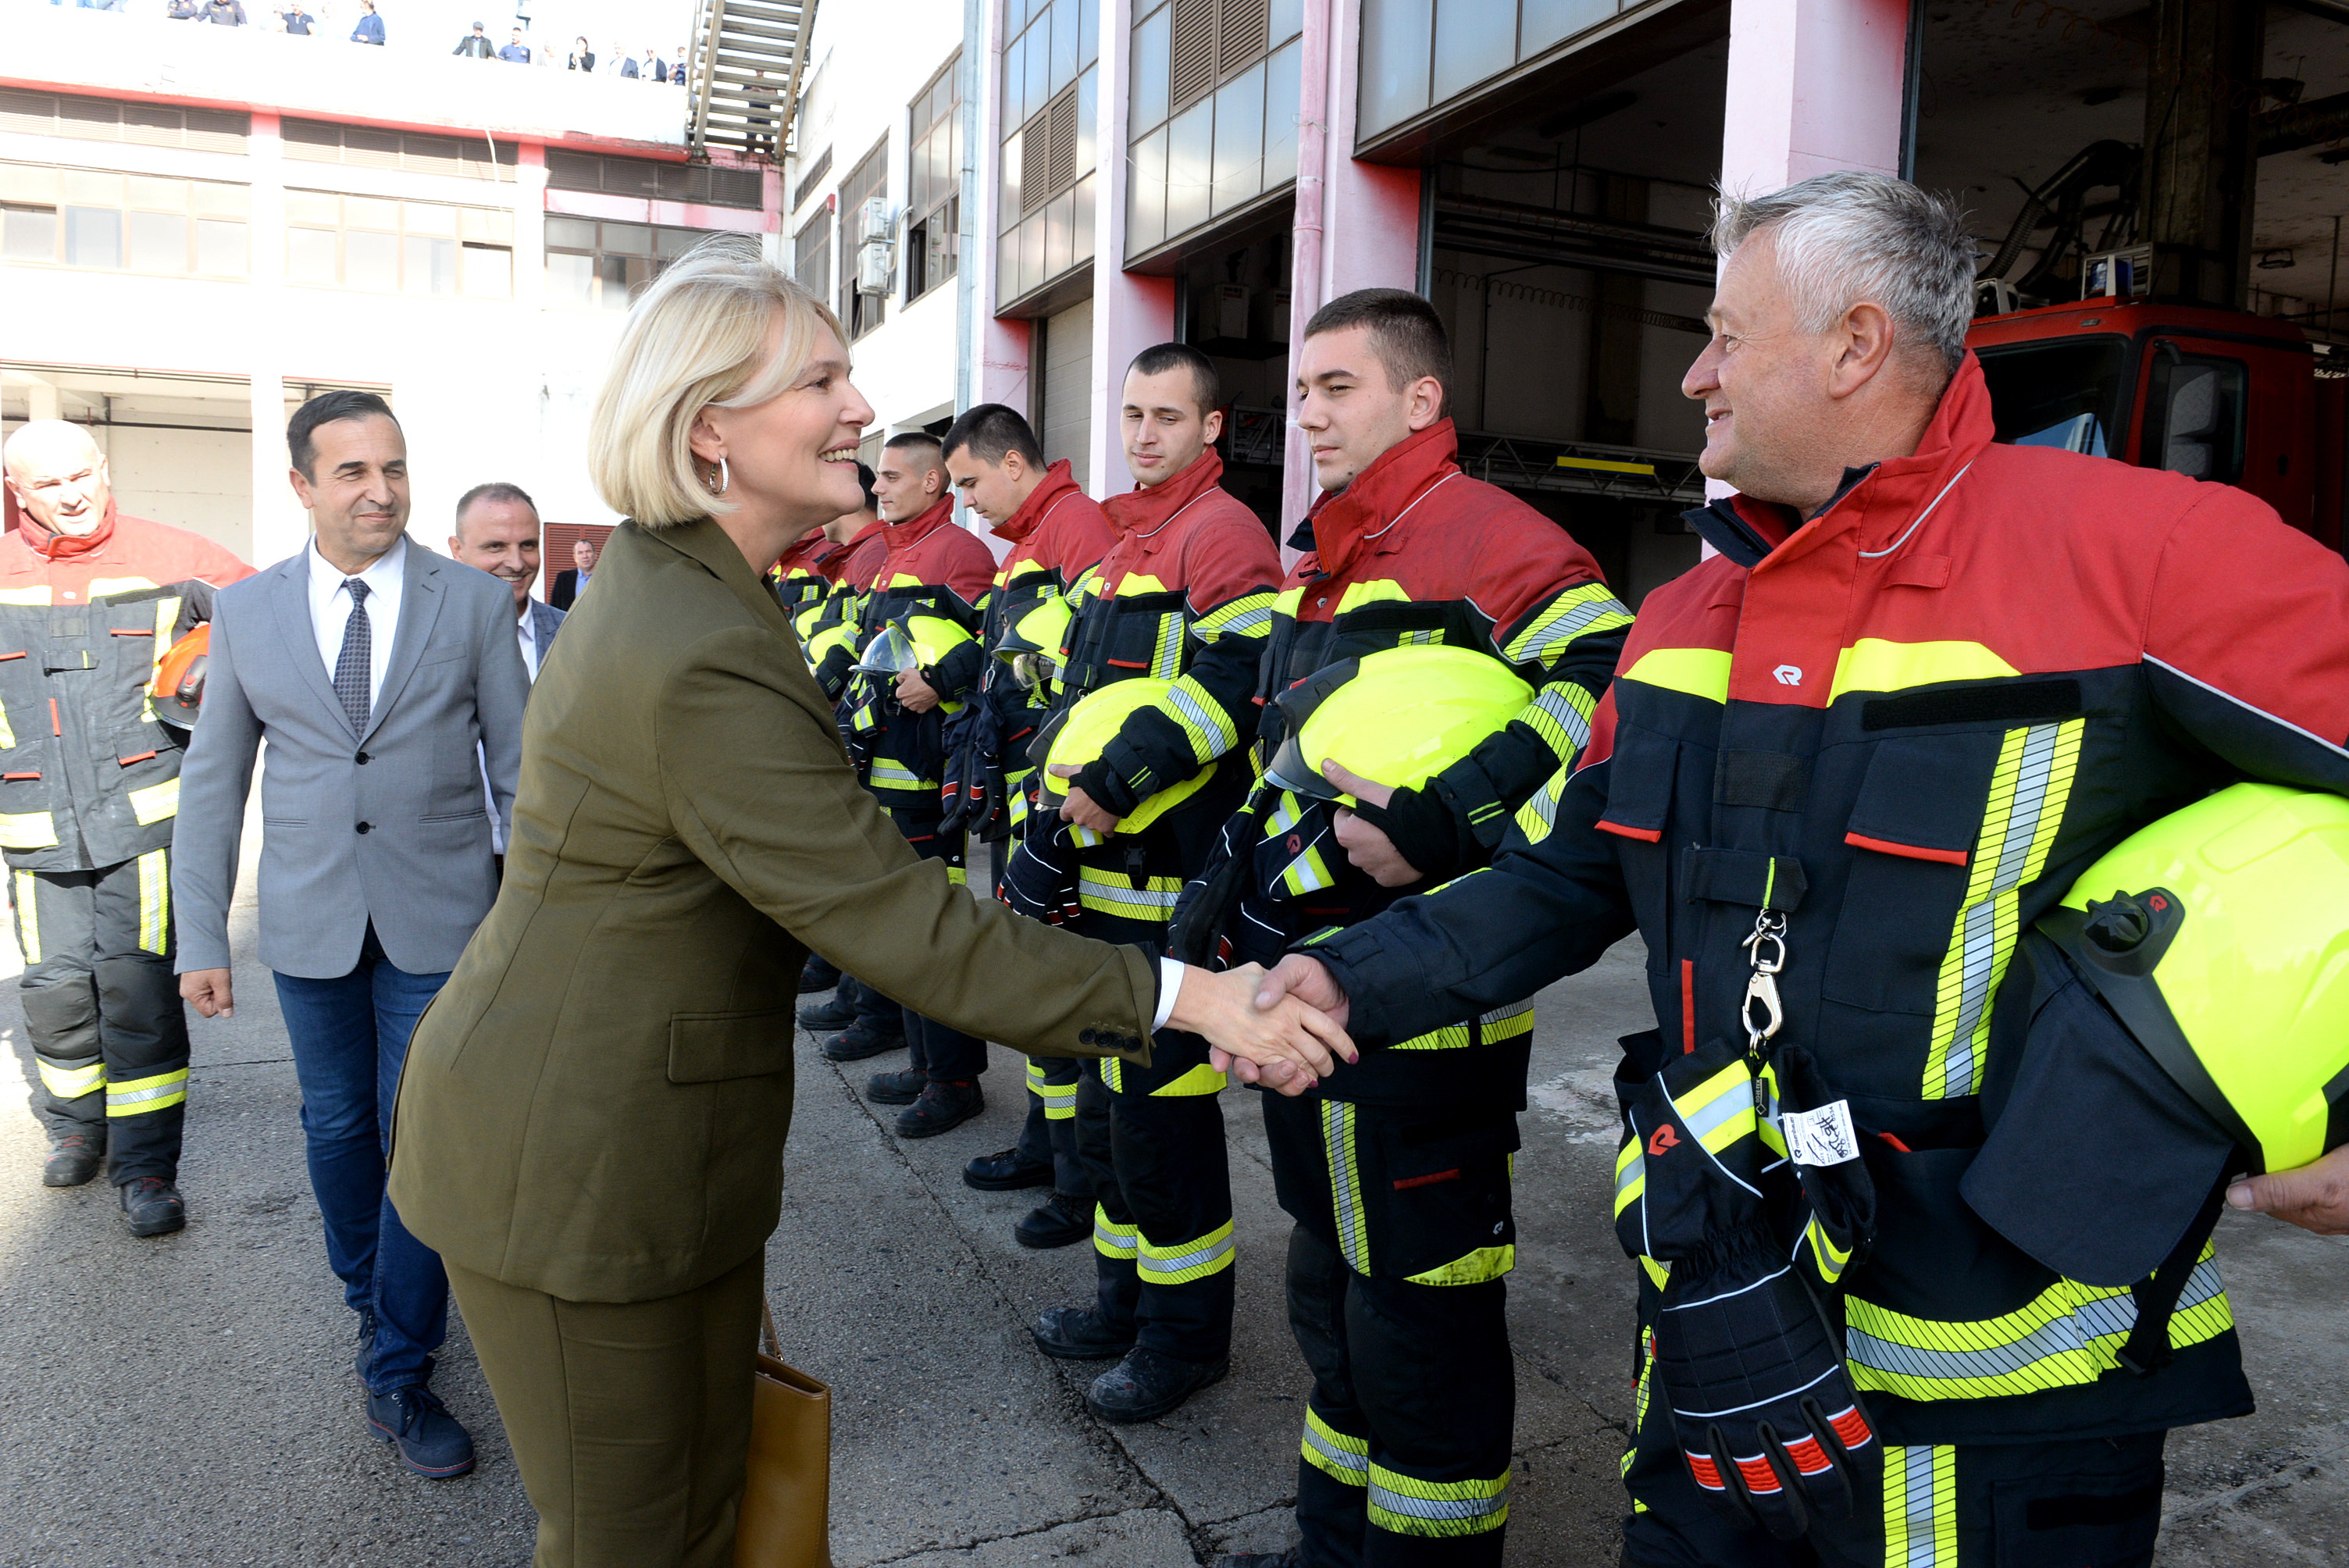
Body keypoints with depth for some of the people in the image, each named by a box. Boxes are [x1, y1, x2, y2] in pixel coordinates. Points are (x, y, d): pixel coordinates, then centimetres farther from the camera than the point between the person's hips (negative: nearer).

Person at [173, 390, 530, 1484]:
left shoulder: (476, 604, -4)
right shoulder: (247, 613, 1)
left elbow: (519, 768, -1)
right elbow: (212, 782, 5)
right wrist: (200, 938, 2)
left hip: (439, 923, -2)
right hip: (309, 925, 2)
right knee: (337, 1126, 16)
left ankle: (398, 1376, 15)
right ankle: (368, 1298, 41)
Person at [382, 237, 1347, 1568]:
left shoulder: (665, 578, 6)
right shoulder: (705, 661, -28)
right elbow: (899, 922, -28)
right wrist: (1183, 997, -24)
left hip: (658, 1140, 9)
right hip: (578, 1167, -9)